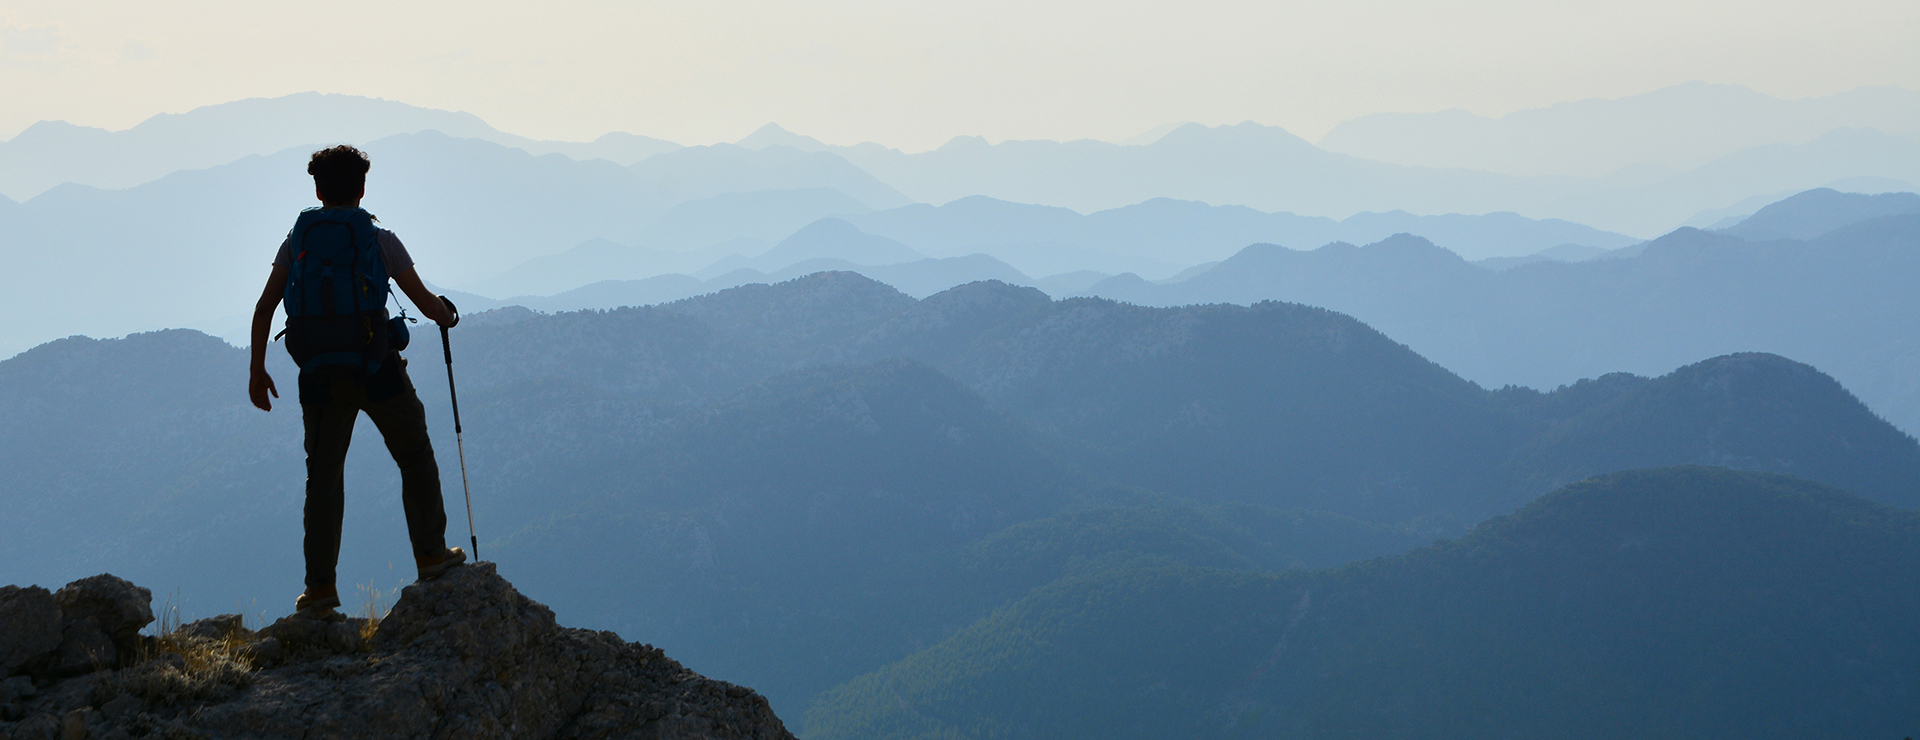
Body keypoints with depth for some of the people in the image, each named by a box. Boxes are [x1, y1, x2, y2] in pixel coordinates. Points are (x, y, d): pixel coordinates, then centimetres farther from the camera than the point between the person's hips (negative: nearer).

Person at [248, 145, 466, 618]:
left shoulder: (298, 239, 7)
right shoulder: (379, 240, -1)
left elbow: (264, 308, 2)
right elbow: (425, 303, 0)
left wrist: (257, 370, 9)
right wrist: (446, 314, 23)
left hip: (320, 375, 2)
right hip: (377, 370, -2)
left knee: (323, 476, 8)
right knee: (415, 457, 17)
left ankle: (320, 585, 3)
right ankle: (431, 555, 19)